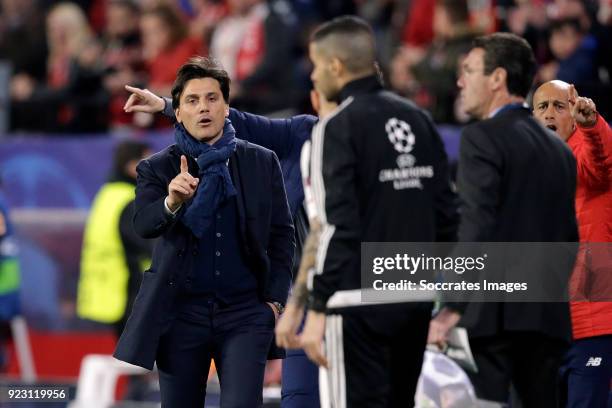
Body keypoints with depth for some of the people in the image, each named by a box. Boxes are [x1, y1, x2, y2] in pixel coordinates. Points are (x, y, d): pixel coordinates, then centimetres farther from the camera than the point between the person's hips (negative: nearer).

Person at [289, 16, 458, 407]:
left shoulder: (339, 126, -9)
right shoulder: (419, 119, 12)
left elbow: (337, 224, -16)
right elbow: (446, 215, 11)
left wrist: (317, 309, -15)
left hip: (359, 301, -7)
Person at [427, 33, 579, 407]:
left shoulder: (483, 138, -5)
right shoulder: (559, 149, 17)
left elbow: (475, 227, -15)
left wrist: (452, 309, -16)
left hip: (494, 315, -7)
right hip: (549, 316, 7)